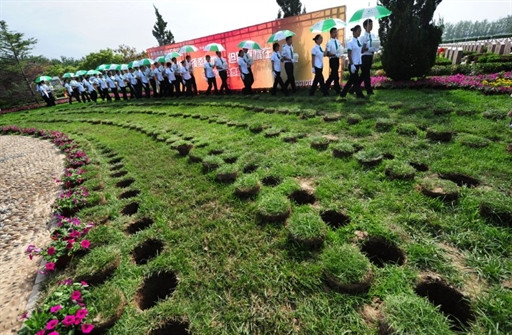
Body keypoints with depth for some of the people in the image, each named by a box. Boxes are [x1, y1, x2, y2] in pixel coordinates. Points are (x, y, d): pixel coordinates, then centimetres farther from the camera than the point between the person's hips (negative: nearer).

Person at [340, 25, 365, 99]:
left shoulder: (359, 42, 12)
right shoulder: (350, 42, -9)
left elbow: (359, 53, 16)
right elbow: (349, 55, -13)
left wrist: (360, 64, 11)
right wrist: (352, 64, -19)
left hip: (357, 64, 8)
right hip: (353, 64, -8)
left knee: (351, 80, 11)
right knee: (356, 80, -4)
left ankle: (343, 94, 20)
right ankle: (359, 94, 3)